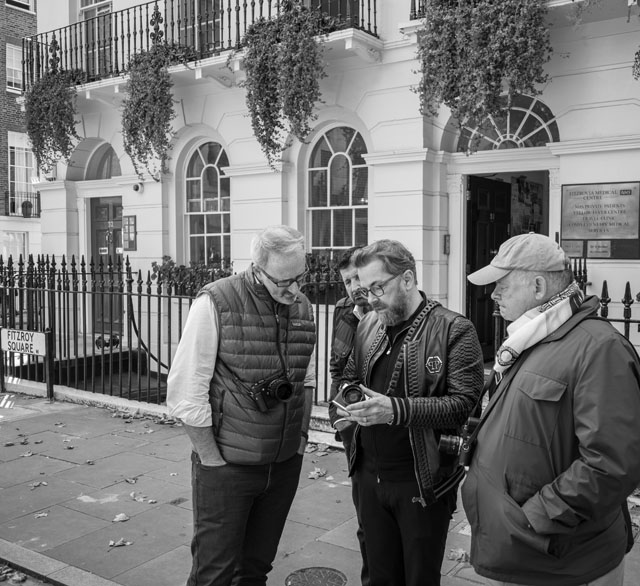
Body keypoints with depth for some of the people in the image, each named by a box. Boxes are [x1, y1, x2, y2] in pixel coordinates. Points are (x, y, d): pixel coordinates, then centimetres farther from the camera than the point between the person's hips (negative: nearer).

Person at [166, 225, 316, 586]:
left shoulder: (302, 306, 3)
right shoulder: (216, 303, -14)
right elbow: (186, 392, -13)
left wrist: (301, 440, 8)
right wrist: (213, 459, -11)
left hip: (286, 464, 5)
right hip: (227, 465, -4)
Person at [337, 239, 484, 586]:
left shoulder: (454, 331, -12)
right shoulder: (368, 326, 6)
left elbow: (465, 403, -19)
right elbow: (350, 376, 19)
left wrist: (397, 410, -28)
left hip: (422, 482, -5)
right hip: (369, 475, 5)